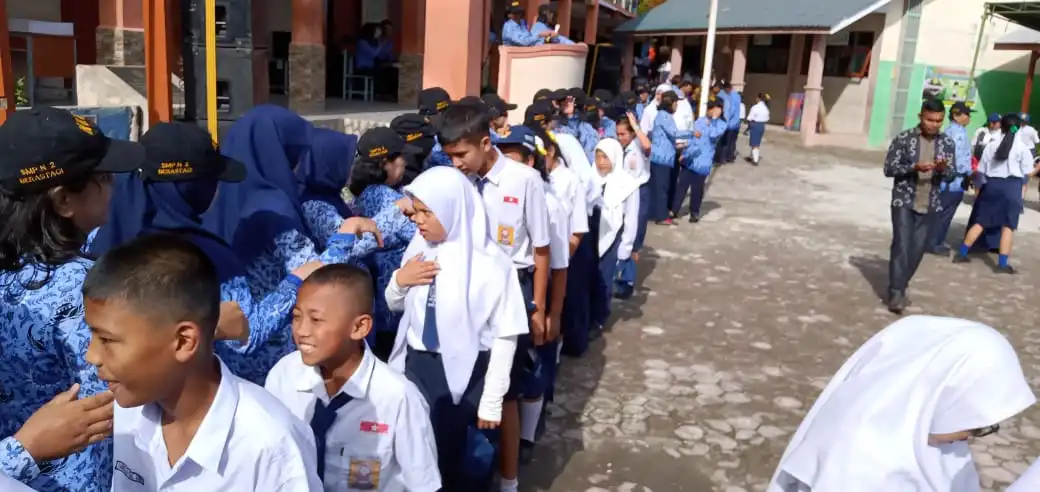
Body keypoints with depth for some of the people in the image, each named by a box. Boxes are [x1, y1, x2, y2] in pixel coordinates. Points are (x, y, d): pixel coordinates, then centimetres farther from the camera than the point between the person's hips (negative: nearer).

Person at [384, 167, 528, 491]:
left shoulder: (489, 262, -18)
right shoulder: (419, 248, -2)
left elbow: (505, 335, -14)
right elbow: (395, 305, 13)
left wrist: (491, 401, -11)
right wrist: (399, 280, -10)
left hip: (467, 373, -5)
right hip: (418, 365, 5)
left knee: (465, 458, 11)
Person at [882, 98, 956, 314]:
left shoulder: (947, 143, 3)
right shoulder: (903, 138, -7)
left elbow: (951, 173, 7)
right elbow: (888, 169, -8)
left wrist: (943, 168, -17)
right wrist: (914, 167, -23)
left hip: (930, 205, 4)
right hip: (904, 201, -3)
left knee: (918, 248, 8)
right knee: (901, 245, -10)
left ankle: (900, 286, 24)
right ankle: (896, 292, -5)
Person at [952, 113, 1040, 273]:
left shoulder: (992, 145, 5)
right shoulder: (1023, 147, -3)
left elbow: (981, 170, 7)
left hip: (992, 185, 3)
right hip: (1012, 187, -3)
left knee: (980, 222, 10)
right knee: (1008, 226, 1)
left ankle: (961, 254, 11)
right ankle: (1002, 263, -1)